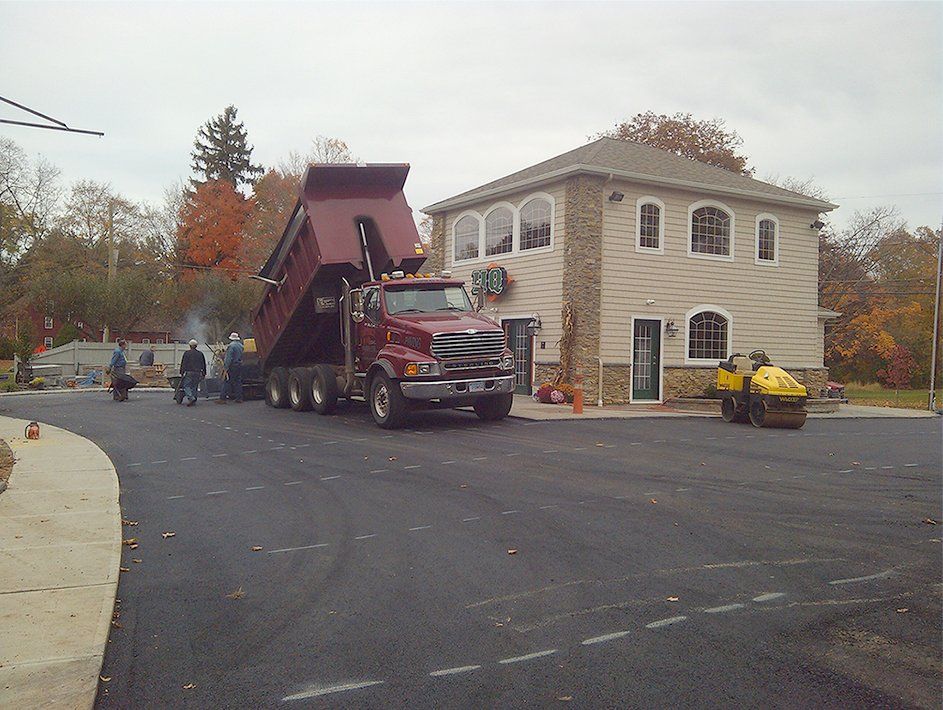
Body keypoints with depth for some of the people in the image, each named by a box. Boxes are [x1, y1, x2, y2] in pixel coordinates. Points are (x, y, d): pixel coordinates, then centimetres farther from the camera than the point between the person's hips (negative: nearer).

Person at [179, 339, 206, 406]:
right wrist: (204, 374, 22)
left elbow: (183, 363, -3)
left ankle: (191, 398, -21)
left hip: (189, 372, -4)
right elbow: (204, 364, 16)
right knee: (194, 387, 10)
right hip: (198, 373, 4)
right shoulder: (200, 354, 12)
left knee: (186, 385, -1)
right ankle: (193, 401, 5)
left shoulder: (187, 353, 0)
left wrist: (181, 373, 1)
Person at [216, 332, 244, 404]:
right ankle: (239, 398, 9)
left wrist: (225, 368, -17)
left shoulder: (231, 346, -11)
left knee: (226, 382, -5)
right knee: (238, 382, 10)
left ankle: (222, 398, -7)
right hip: (239, 366, 7)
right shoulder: (241, 345, 12)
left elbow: (228, 358, -16)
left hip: (232, 366, -7)